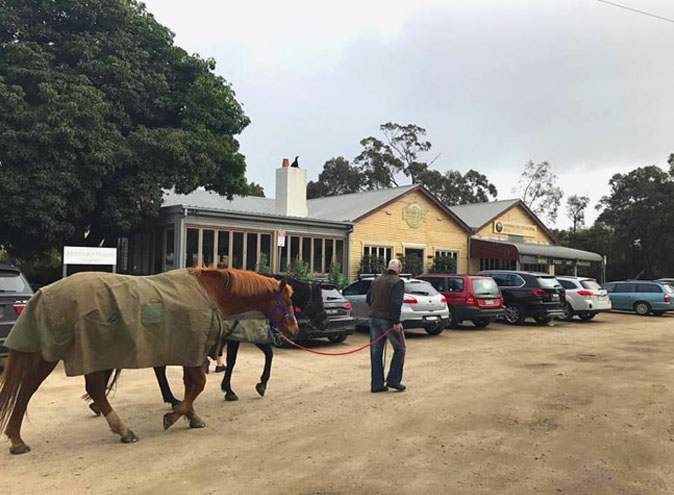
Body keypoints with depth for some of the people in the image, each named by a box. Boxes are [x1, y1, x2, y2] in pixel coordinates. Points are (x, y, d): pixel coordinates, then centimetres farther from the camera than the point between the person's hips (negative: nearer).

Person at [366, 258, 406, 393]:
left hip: (374, 318, 7)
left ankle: (376, 384, 11)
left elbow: (368, 299, 14)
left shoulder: (376, 281, 14)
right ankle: (393, 379, 4)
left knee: (376, 351, 8)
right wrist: (396, 322, -18)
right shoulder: (397, 282, -9)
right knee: (399, 348, 8)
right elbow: (396, 303, -19)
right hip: (388, 320, -7)